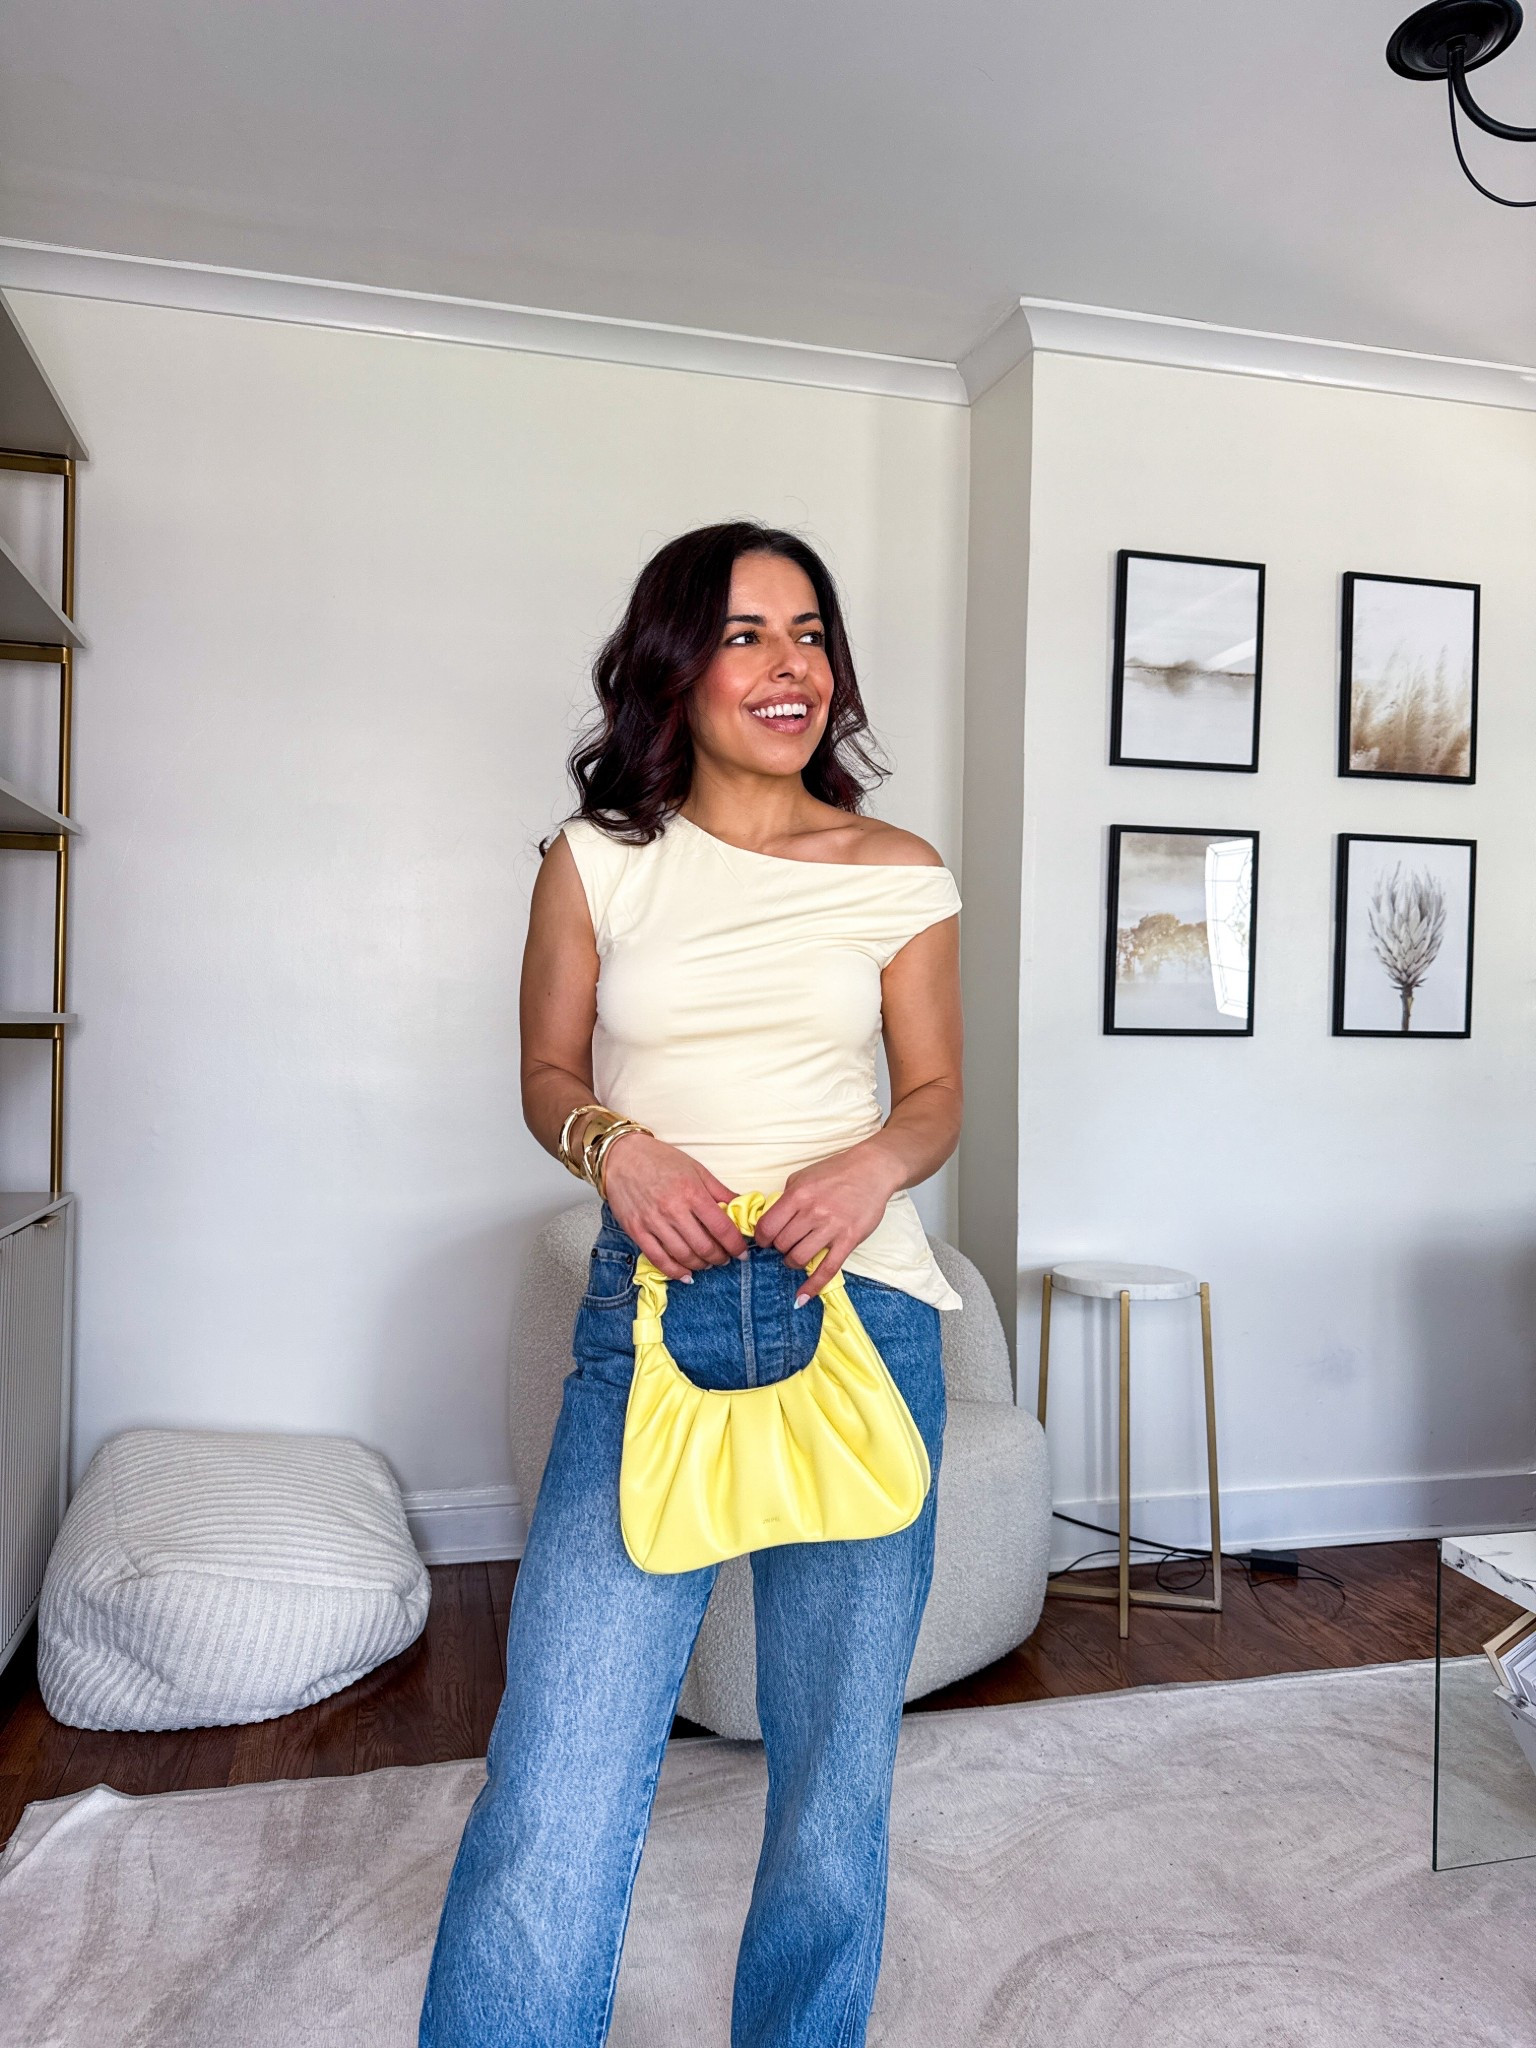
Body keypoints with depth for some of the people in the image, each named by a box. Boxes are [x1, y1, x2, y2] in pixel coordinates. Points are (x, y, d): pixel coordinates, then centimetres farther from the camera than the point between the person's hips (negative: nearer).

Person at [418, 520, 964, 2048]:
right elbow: (547, 1075, 10)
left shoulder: (899, 875, 3)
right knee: (555, 1783, -5)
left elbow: (936, 1092, 10)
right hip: (651, 1318, -1)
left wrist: (876, 1159, -12)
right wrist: (620, 1145, -11)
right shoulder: (598, 861, 3)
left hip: (858, 1311, 1)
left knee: (837, 1764, 15)